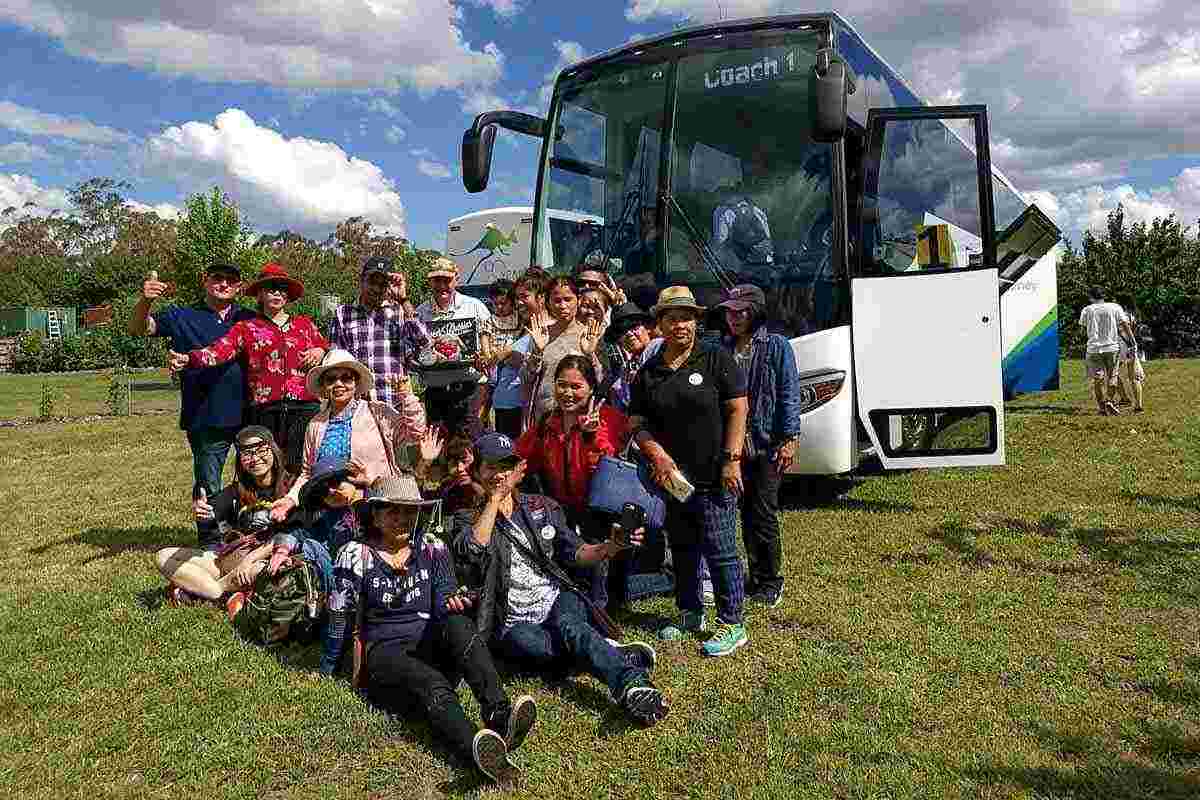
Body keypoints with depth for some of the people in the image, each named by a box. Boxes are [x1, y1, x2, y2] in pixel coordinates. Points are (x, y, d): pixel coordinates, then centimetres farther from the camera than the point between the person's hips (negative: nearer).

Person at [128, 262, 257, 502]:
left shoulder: (249, 319, 10)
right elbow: (138, 329, -4)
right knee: (208, 492, 8)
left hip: (250, 416, 2)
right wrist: (145, 301, -26)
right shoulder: (182, 317, 5)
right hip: (206, 420, -2)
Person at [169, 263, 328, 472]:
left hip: (304, 409, 1)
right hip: (265, 412, 0)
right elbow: (218, 351, -6)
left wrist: (320, 352, 2)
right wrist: (187, 359, -24)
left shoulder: (304, 324, 16)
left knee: (301, 470, -2)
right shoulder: (246, 328, 10)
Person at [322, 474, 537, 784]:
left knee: (457, 623, -33)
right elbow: (340, 618, 6)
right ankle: (480, 749, -66)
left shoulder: (432, 548, 9)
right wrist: (327, 671, 12)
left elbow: (444, 603, 6)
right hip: (385, 652, -3)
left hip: (431, 644, 3)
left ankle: (499, 715, -51)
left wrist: (452, 605, -18)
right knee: (434, 685, -36)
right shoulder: (356, 556, 1)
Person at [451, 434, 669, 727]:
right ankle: (618, 654, -28)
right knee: (530, 645, -37)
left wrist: (609, 547, -10)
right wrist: (494, 498, -8)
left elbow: (573, 554, 11)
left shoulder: (542, 507, 15)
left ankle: (632, 684, -51)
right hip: (513, 623, -2)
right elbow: (473, 549, -18)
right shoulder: (468, 518, 6)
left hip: (557, 601, 2)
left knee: (567, 626, -34)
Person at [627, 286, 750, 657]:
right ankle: (690, 614, 33)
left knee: (719, 550, -2)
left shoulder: (716, 359, -3)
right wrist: (658, 455, -9)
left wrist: (731, 460, -12)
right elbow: (638, 423, 8)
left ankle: (732, 625, 12)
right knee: (682, 549, 17)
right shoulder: (648, 372, 7)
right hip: (671, 475, 5)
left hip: (713, 477, -5)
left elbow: (738, 409, -6)